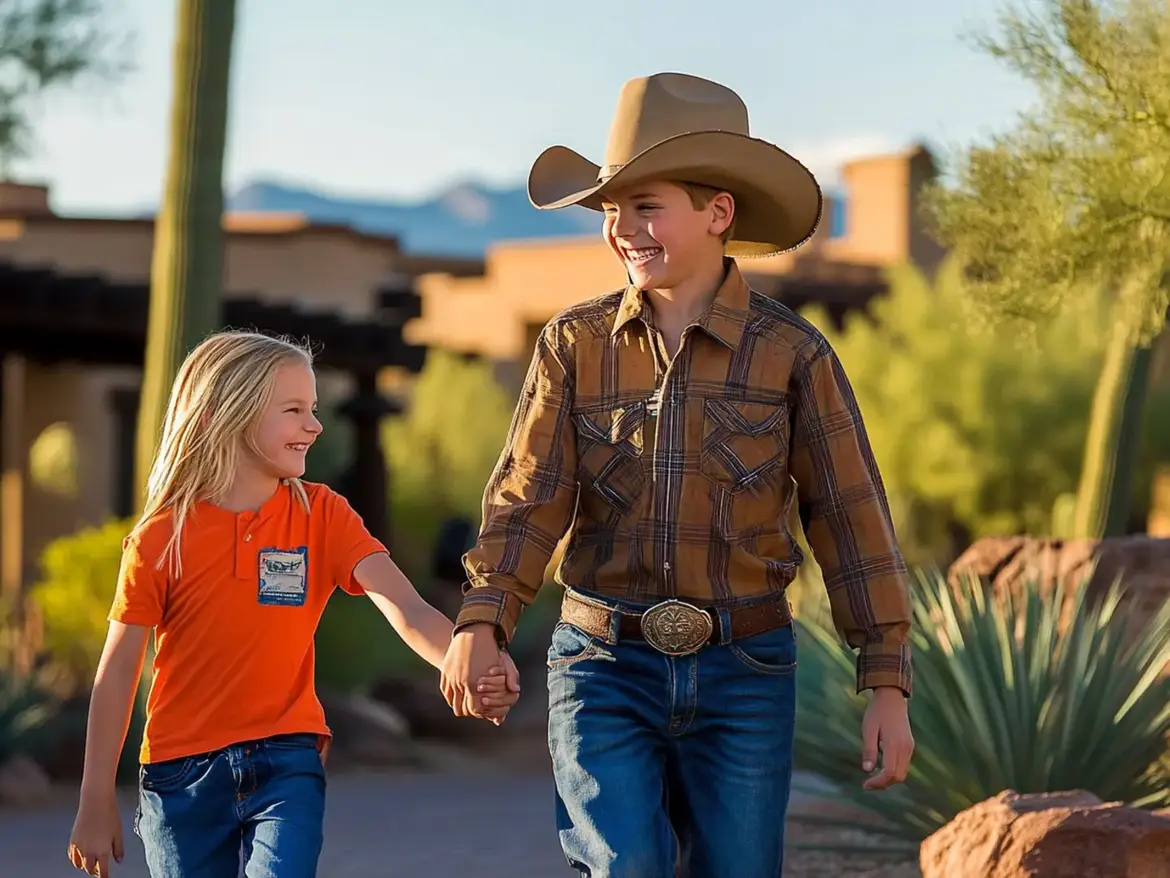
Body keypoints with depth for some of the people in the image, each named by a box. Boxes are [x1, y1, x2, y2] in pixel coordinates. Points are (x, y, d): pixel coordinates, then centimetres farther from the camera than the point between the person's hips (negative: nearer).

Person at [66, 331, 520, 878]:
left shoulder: (321, 515, -1)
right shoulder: (162, 535, -5)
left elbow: (406, 609, -15)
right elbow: (117, 674, -1)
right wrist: (96, 806, -1)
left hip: (286, 765, 0)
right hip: (182, 774, 0)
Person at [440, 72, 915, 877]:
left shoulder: (790, 352, -2)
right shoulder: (574, 345, 2)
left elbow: (852, 520, 0)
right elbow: (530, 499, -4)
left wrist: (888, 685, -4)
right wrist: (482, 623, -22)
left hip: (744, 673, 0)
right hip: (605, 666, 0)